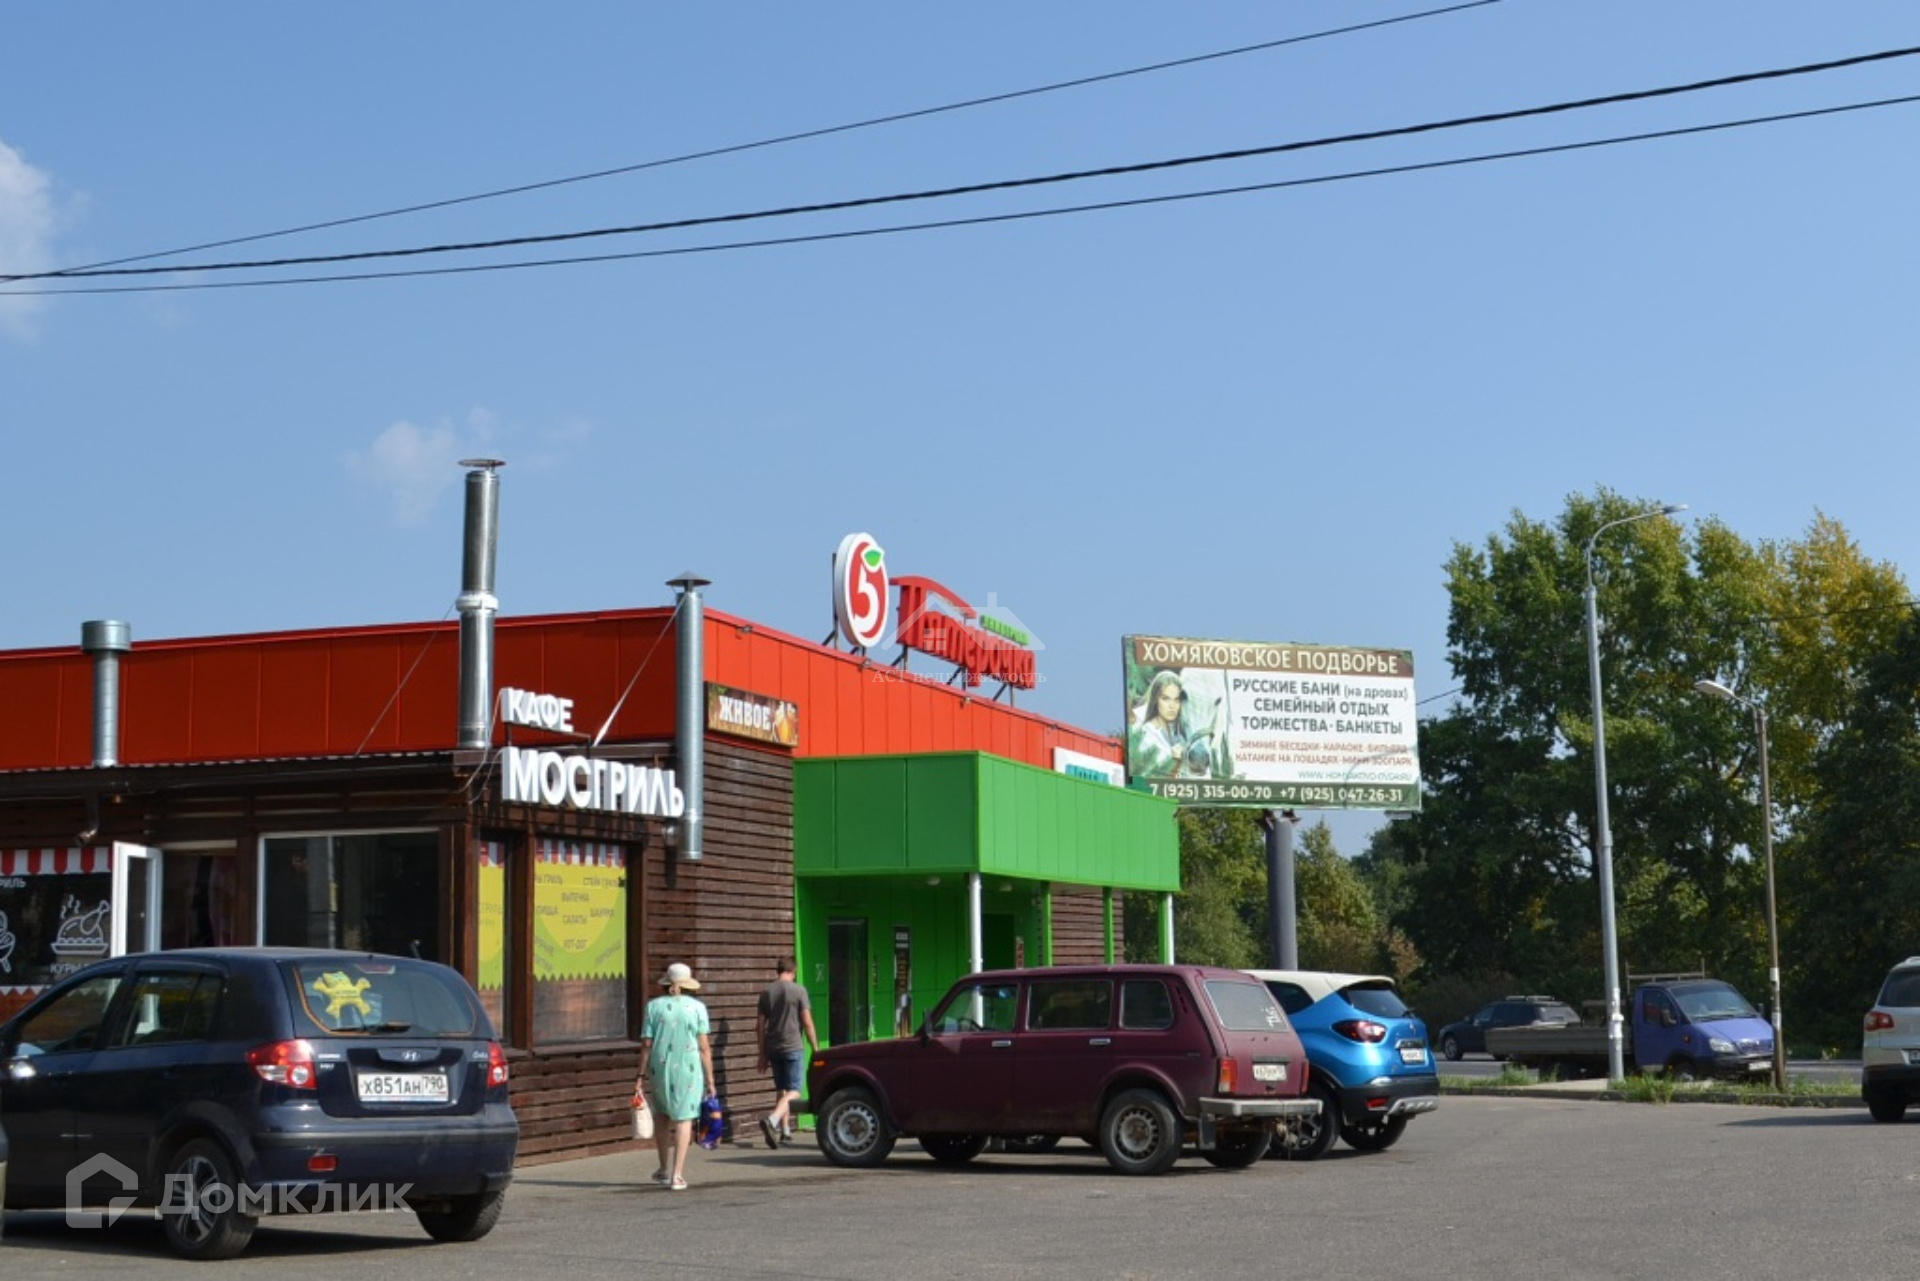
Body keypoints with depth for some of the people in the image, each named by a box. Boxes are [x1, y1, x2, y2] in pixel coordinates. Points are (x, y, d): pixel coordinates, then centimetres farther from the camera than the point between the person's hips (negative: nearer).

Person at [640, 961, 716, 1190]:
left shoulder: (654, 1006, -1)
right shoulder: (697, 1008, -3)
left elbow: (646, 1045, -3)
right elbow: (704, 1047, -3)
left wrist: (641, 1075, 2)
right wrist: (709, 1079, 3)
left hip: (659, 1068, 2)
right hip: (688, 1069, -1)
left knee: (661, 1116, 20)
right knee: (684, 1120, 5)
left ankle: (664, 1170, 27)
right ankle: (677, 1175, -1)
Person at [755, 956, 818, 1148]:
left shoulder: (766, 992, 7)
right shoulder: (799, 991, -6)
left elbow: (761, 1025, 8)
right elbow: (807, 1022, -7)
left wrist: (762, 1053, 14)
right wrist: (815, 1049, 0)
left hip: (773, 1048, 5)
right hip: (793, 1047, -5)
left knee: (781, 1088, 17)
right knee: (793, 1090, -5)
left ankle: (785, 1129, 20)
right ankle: (772, 1120, -27)